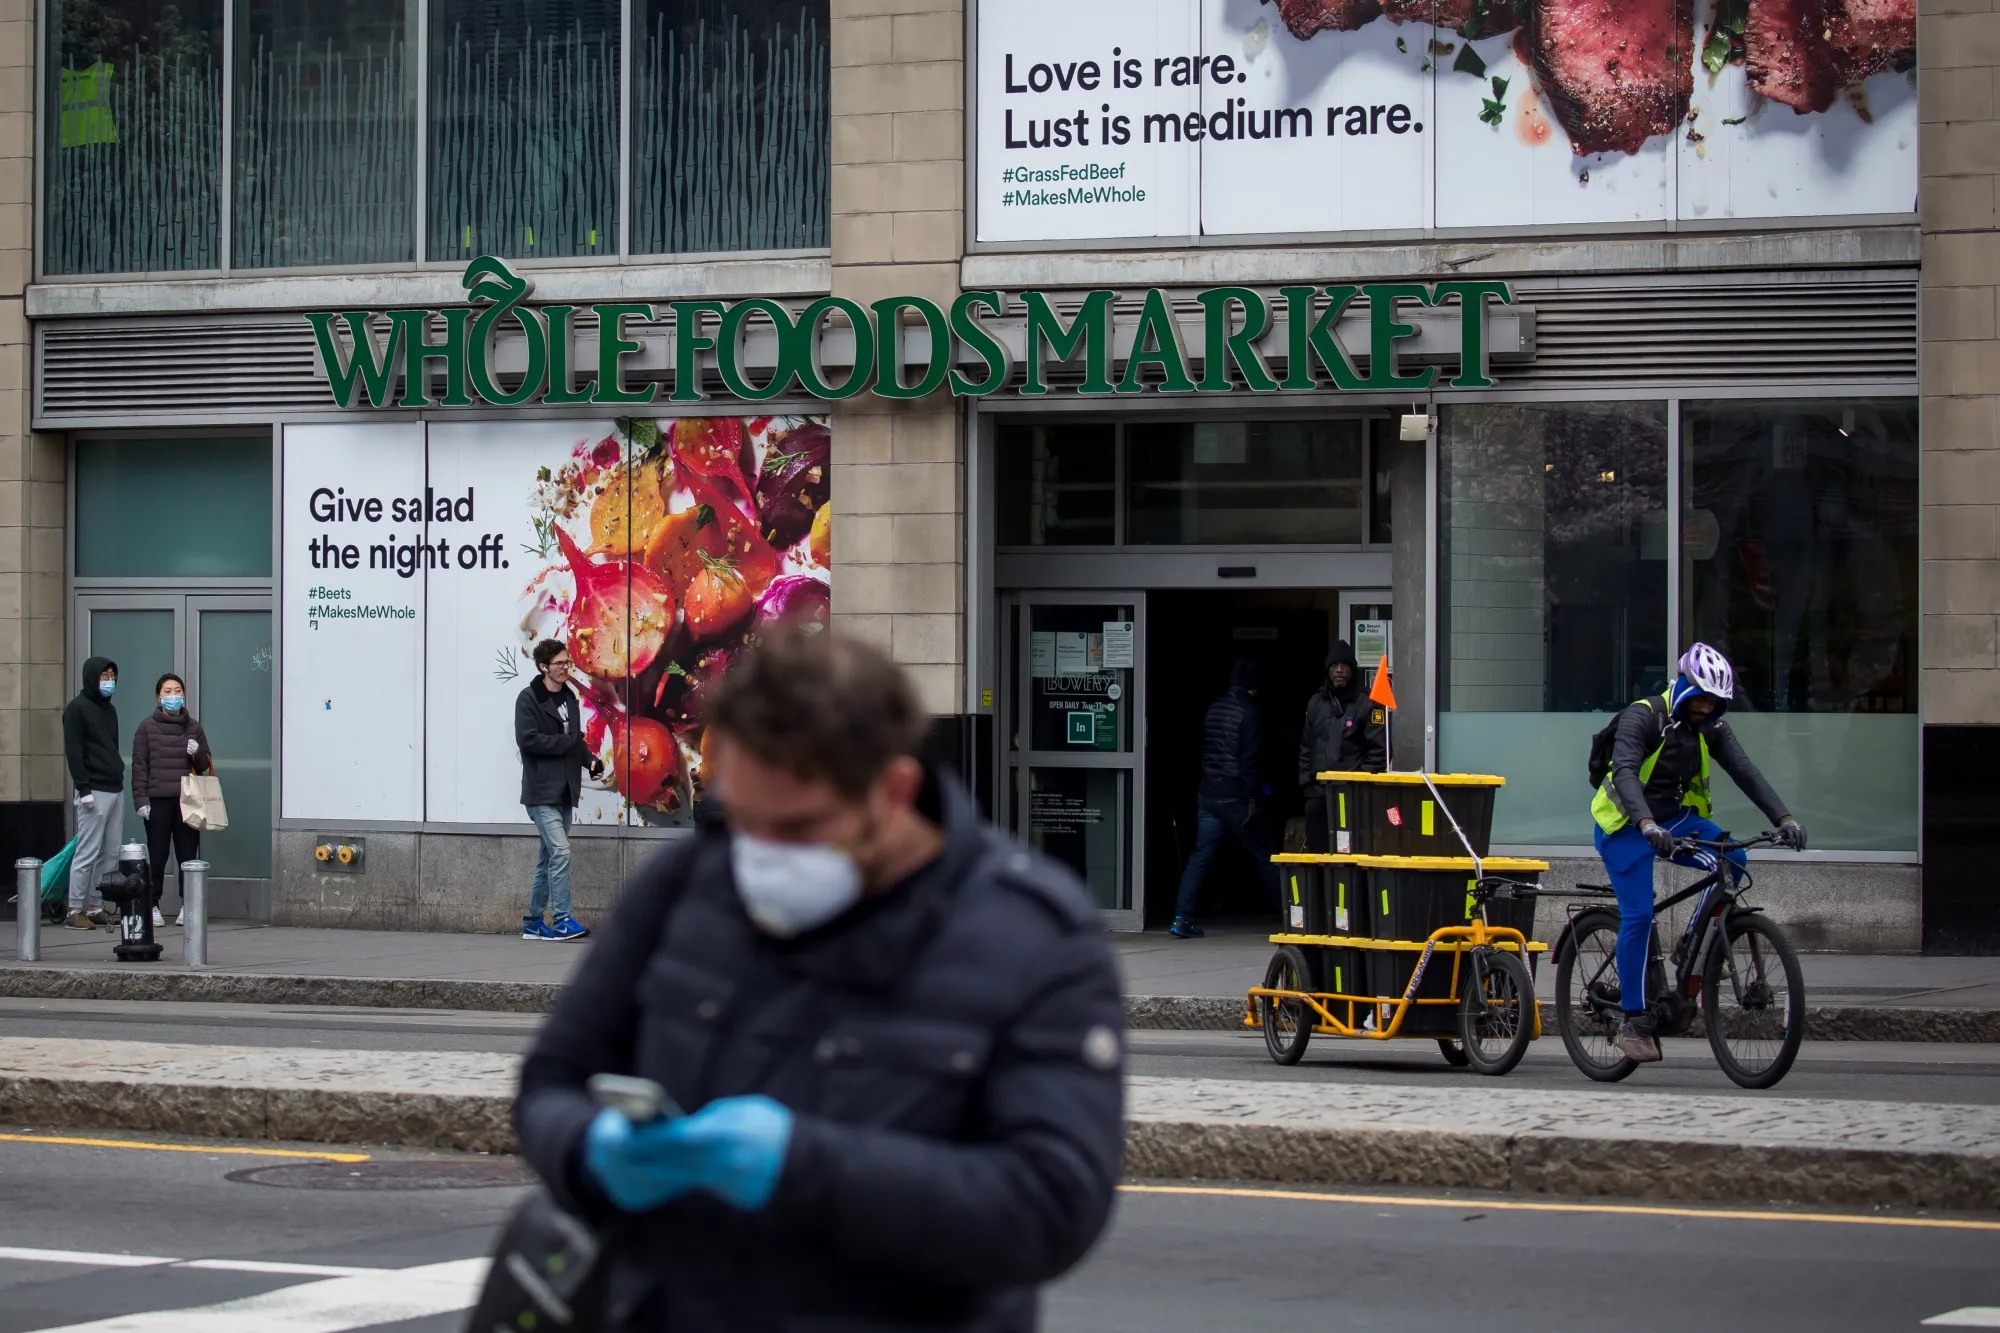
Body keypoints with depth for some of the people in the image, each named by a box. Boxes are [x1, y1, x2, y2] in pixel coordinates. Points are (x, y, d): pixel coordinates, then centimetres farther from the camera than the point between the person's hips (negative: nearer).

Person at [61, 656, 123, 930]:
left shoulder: (109, 709, 19)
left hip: (115, 790, 8)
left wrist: (118, 776, 16)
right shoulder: (77, 708, -5)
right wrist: (84, 789, -17)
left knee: (110, 853, 5)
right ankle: (75, 910, -6)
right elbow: (73, 751, -12)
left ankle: (96, 907, 9)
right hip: (94, 792, -8)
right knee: (88, 852, -9)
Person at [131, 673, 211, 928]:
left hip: (187, 801, 2)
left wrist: (197, 753, -6)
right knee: (157, 856, -1)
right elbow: (139, 766, 1)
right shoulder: (147, 727, 4)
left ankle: (188, 906, 7)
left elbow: (205, 765, 16)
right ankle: (152, 905, 6)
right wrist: (140, 800, -7)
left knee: (187, 855, 1)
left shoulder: (193, 727, 12)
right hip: (157, 802, -2)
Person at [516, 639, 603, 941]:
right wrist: (565, 743, -15)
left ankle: (533, 922, 19)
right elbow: (527, 738, -18)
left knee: (548, 859, 11)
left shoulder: (570, 698, 15)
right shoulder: (529, 699, -8)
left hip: (564, 791, 8)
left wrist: (590, 759, 1)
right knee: (560, 851, -17)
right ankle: (562, 920, -17)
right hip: (542, 791, -8)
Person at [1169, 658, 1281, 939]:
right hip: (1235, 797, -6)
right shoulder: (1250, 713, -11)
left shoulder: (1213, 709, 10)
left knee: (1200, 856, 3)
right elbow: (1248, 759, -16)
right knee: (1264, 856, 5)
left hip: (1208, 796, 6)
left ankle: (1182, 918, -6)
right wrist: (1251, 797, -14)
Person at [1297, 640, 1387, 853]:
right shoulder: (1316, 703, 14)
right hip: (1317, 793, 6)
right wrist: (1305, 780, 10)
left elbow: (1379, 750, -7)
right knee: (1316, 850, 8)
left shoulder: (1367, 705, -4)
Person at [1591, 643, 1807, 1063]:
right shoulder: (1642, 718, -20)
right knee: (1638, 915, -16)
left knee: (1732, 860, -21)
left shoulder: (1711, 728, -3)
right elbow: (1625, 772, -34)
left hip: (1675, 817, 5)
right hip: (1626, 825, -5)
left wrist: (1783, 817, -25)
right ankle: (1634, 1020, -7)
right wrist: (1647, 824, -51)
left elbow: (1745, 772, -11)